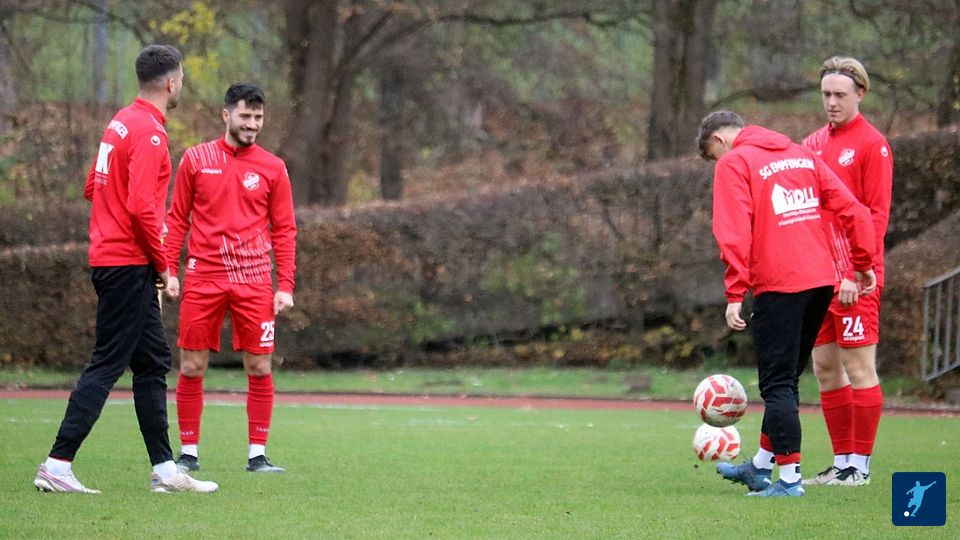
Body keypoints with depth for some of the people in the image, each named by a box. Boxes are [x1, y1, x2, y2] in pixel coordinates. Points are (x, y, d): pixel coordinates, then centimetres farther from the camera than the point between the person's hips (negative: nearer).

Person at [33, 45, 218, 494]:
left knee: (154, 362, 13)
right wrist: (162, 264, -12)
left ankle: (164, 469, 17)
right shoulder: (149, 132, -15)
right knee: (107, 365, -8)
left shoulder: (122, 122, 13)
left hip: (110, 259, 10)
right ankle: (57, 466, -9)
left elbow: (93, 187, 19)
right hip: (129, 265, -10)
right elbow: (141, 206, -23)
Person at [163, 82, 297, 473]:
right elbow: (177, 219, 9)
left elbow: (284, 231, 7)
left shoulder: (272, 168, 6)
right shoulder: (196, 159, 6)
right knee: (192, 367, 0)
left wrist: (285, 286, -1)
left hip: (254, 280, 0)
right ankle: (188, 452, 10)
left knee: (260, 368, -2)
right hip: (203, 277, 0)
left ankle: (257, 454, 5)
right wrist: (169, 270, 0)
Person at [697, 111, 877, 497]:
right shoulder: (802, 155, 17)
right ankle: (761, 467, 28)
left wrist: (735, 295, -14)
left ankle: (790, 478, -4)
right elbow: (850, 208, 12)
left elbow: (734, 233, -13)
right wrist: (864, 264, 16)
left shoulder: (733, 164, -2)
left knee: (778, 384, -1)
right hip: (821, 280, 7)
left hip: (778, 287, -7)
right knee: (785, 379, 18)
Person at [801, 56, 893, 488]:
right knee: (826, 369, 8)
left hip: (855, 278, -7)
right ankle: (841, 463, 14)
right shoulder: (812, 144, 15)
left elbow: (877, 214, -10)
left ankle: (860, 466, -2)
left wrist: (857, 272, -17)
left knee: (859, 368, -5)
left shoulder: (872, 144, -5)